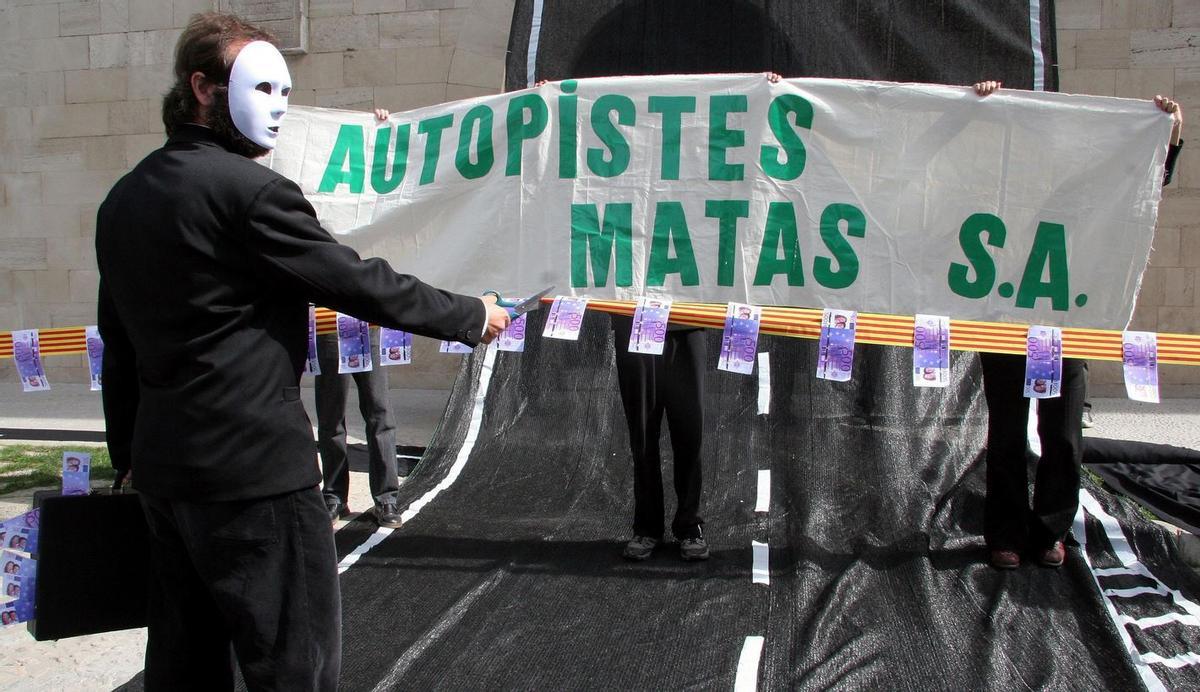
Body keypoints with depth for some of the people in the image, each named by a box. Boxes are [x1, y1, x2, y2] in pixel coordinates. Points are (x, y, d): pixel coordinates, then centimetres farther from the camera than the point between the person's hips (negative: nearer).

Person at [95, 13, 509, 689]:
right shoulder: (250, 190, -15)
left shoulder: (124, 199, 11)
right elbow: (362, 284, -13)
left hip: (163, 463, 9)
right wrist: (474, 315, 0)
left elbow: (118, 342, 15)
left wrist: (130, 454, 22)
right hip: (255, 468, -9)